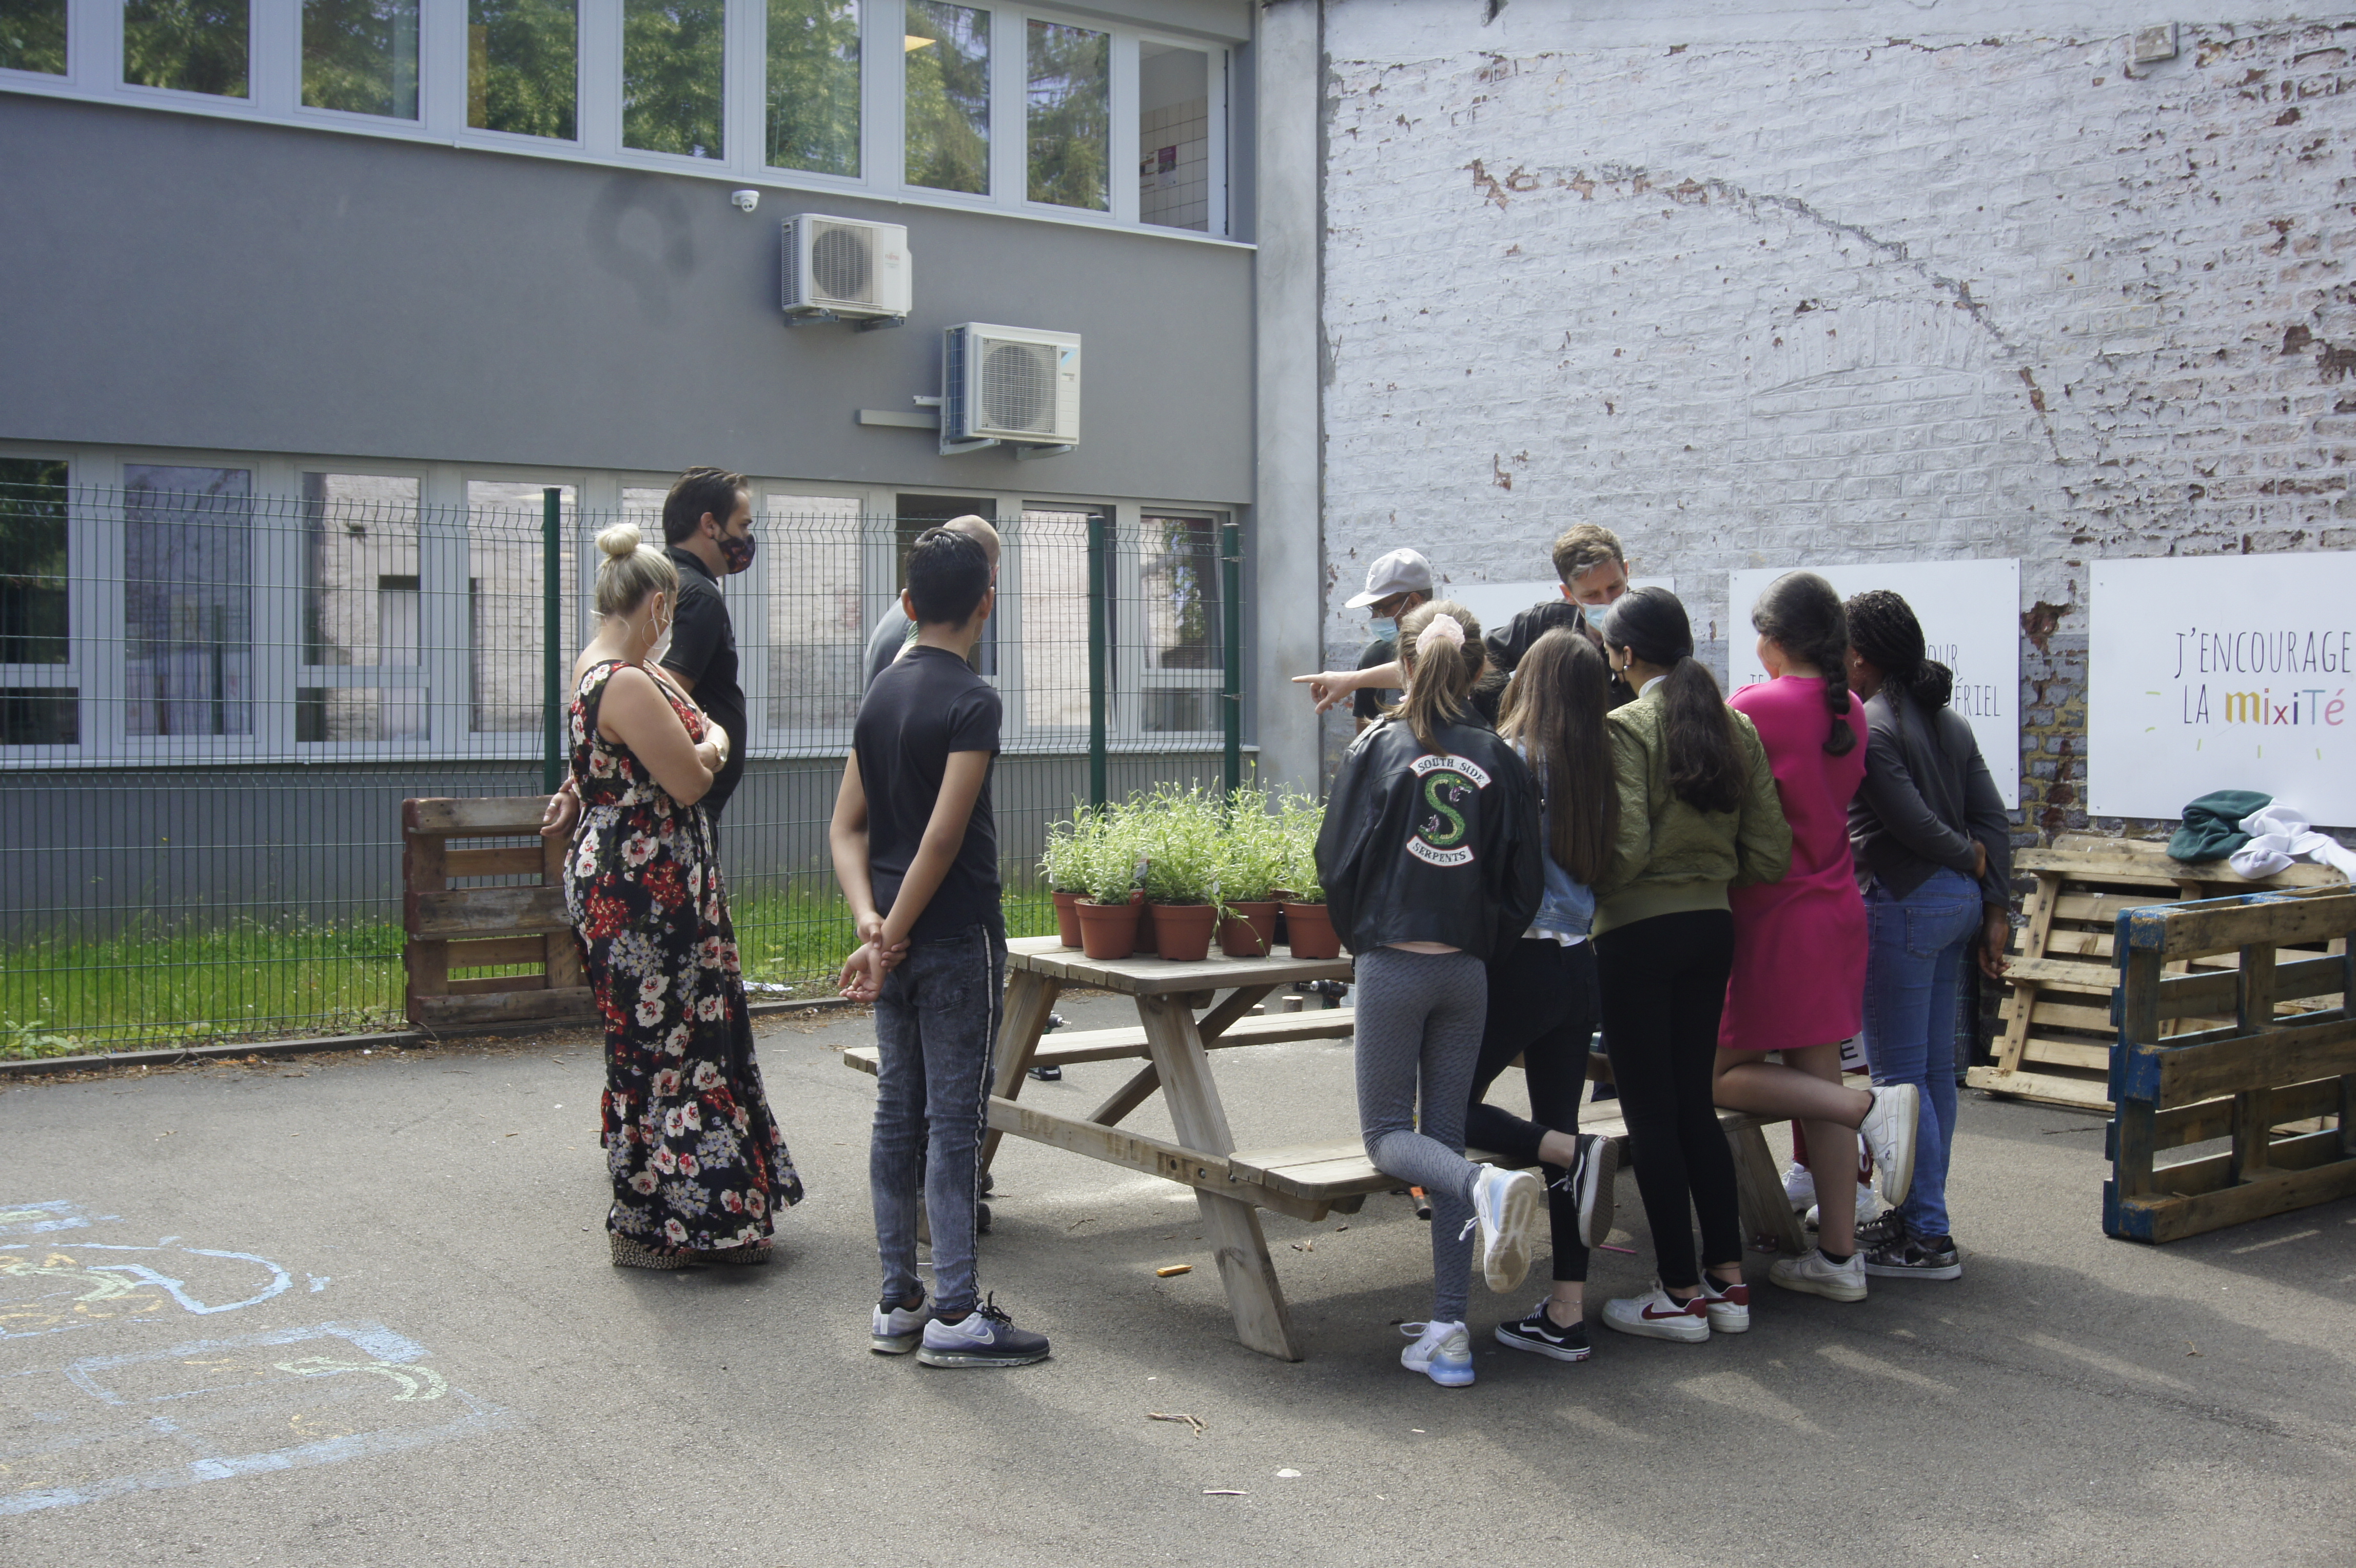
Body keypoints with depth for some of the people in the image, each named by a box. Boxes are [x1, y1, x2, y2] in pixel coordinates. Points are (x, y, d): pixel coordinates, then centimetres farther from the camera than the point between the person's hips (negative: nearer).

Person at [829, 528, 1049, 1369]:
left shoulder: (880, 692, 11)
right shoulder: (971, 700, -12)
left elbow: (847, 827, 7)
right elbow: (945, 835, -19)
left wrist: (869, 921, -3)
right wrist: (891, 938, -14)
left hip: (897, 937, 7)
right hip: (956, 937, -7)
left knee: (898, 1116, 11)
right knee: (954, 1118, -2)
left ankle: (898, 1304, 18)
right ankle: (955, 1314, 3)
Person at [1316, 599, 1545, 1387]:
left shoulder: (1378, 746, -4)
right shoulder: (1499, 758, 2)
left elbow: (1336, 860, -3)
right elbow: (1523, 884, 2)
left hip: (1394, 963, -3)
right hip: (1468, 970, 3)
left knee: (1387, 1132, 9)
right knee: (1446, 1137, 10)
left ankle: (1487, 1186, -24)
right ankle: (1448, 1334, 9)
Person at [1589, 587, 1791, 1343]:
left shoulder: (1625, 728, -13)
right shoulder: (1737, 728, 6)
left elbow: (1627, 848, -20)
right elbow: (1770, 855, 4)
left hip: (1639, 933, -6)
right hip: (1713, 927, 7)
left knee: (1650, 1113, 2)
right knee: (1694, 1102, 16)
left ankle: (1679, 1293, 8)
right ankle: (1728, 1280, 18)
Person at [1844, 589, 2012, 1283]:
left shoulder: (1866, 726, -13)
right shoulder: (1949, 722, 12)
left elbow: (1912, 822, -19)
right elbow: (1993, 819, 8)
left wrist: (1970, 858, -2)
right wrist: (1995, 914, 7)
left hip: (1904, 902, -9)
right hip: (1959, 899, 9)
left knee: (1899, 1074, -3)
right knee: (1935, 1067, 14)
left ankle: (1927, 1239, 1)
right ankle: (1919, 1214, 24)